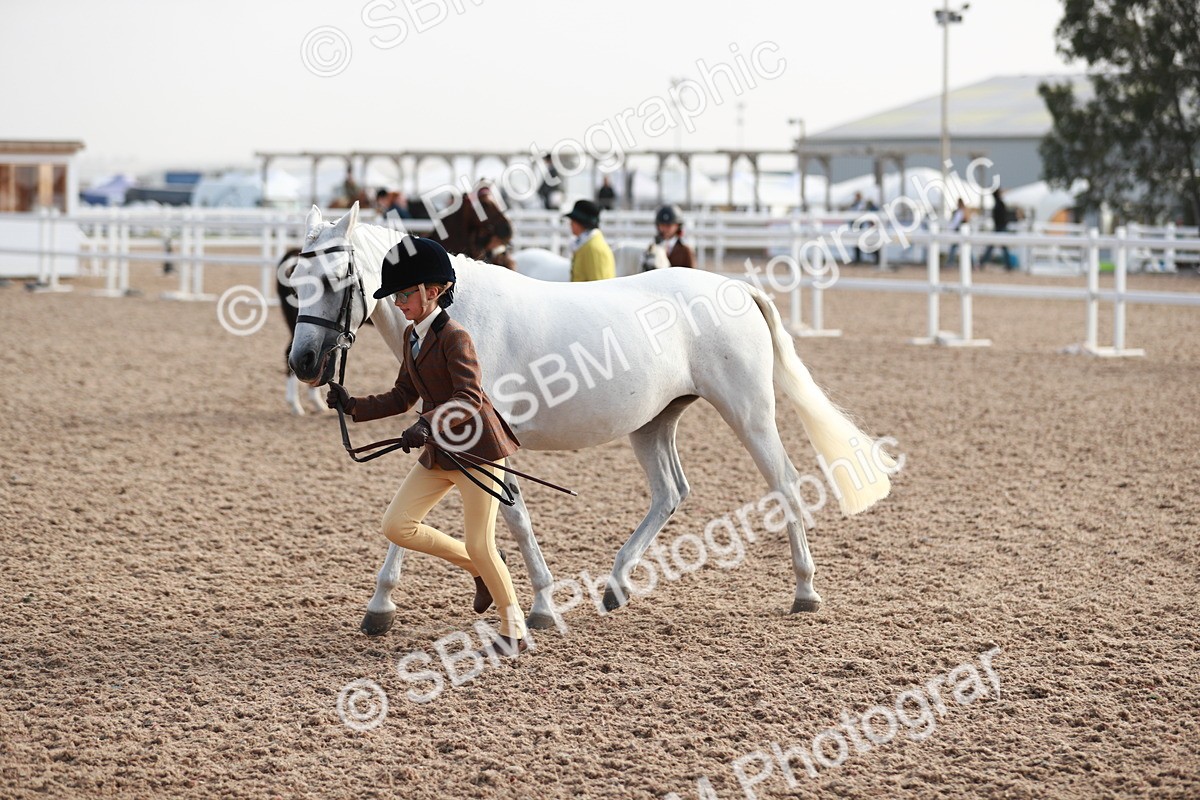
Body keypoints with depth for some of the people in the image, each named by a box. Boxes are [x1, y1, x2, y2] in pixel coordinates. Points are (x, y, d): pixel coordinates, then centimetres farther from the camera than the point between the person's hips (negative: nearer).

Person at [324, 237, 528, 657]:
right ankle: (478, 570, 19)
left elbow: (470, 397, -28)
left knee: (480, 546, -5)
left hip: (476, 450, -9)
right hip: (437, 453, 9)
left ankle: (515, 632, 13)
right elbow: (403, 397, 15)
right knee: (396, 526, 0)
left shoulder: (453, 337, -17)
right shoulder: (412, 336, 10)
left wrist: (428, 423, -41)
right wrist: (353, 406, 4)